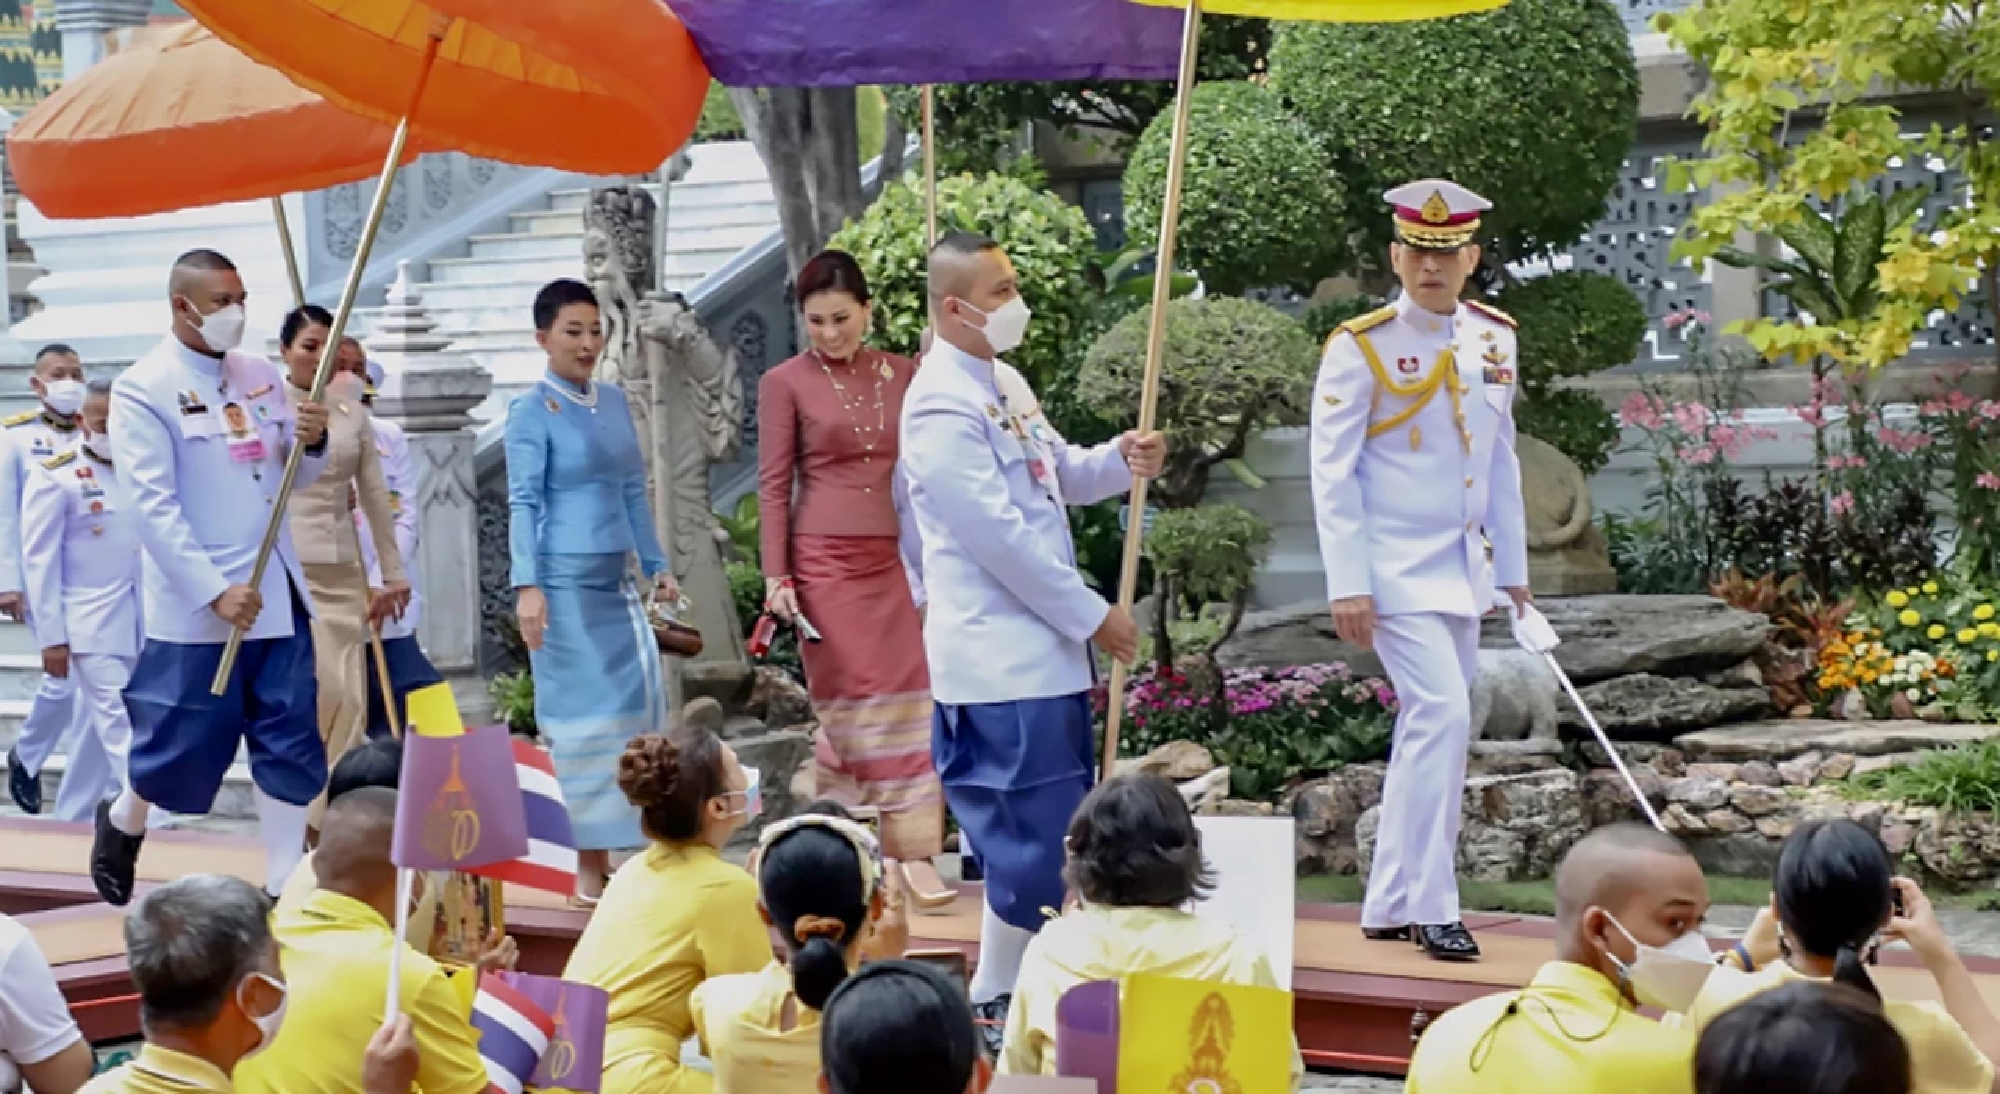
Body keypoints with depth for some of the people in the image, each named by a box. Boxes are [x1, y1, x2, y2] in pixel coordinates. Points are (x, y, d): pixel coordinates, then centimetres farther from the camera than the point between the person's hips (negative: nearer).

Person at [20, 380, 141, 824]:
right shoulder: (56, 476, -4)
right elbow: (40, 561, -5)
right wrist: (52, 637, -9)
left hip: (139, 625, 5)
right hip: (90, 626, -5)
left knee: (98, 733, 13)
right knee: (122, 730, -10)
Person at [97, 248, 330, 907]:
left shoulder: (261, 375, 9)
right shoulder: (143, 388, -9)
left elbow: (300, 478, 13)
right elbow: (151, 504, -15)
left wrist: (313, 441, -11)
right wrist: (215, 591, -21)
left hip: (278, 593, 5)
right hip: (196, 604, -5)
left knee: (292, 744, 3)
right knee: (181, 742, 5)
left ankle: (284, 886, 12)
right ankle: (122, 823, 36)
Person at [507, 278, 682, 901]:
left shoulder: (614, 401, 12)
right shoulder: (532, 410, -6)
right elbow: (523, 503, -11)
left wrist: (657, 564, 13)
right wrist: (527, 585, -20)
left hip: (616, 581, 7)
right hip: (564, 582, -7)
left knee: (636, 702, 4)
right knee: (581, 714, -3)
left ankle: (611, 848, 12)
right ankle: (588, 864, 3)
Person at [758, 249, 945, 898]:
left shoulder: (905, 375, 9)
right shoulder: (786, 384, 0)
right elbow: (773, 486, -3)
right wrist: (776, 576, -8)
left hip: (897, 563, 3)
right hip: (825, 565, -3)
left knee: (911, 704, -1)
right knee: (850, 705, 1)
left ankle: (915, 852, 3)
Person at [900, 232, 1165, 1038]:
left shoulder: (1005, 381, 12)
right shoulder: (942, 406, -18)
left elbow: (1059, 474, 22)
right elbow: (1000, 536, -21)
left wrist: (1122, 460, 0)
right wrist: (1093, 615, -15)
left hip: (1045, 649, 10)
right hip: (999, 659, -10)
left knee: (1054, 829, 16)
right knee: (1031, 837, -4)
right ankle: (994, 1003, 10)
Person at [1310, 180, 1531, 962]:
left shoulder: (1494, 339, 8)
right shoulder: (1360, 346, -10)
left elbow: (1501, 458, 15)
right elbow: (1333, 470, -11)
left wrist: (1515, 566, 15)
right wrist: (1347, 584, -16)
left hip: (1464, 570, 7)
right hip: (1397, 571, -7)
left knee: (1426, 732, 11)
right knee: (1443, 716, -15)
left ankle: (1389, 908, 20)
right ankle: (1431, 909, -5)